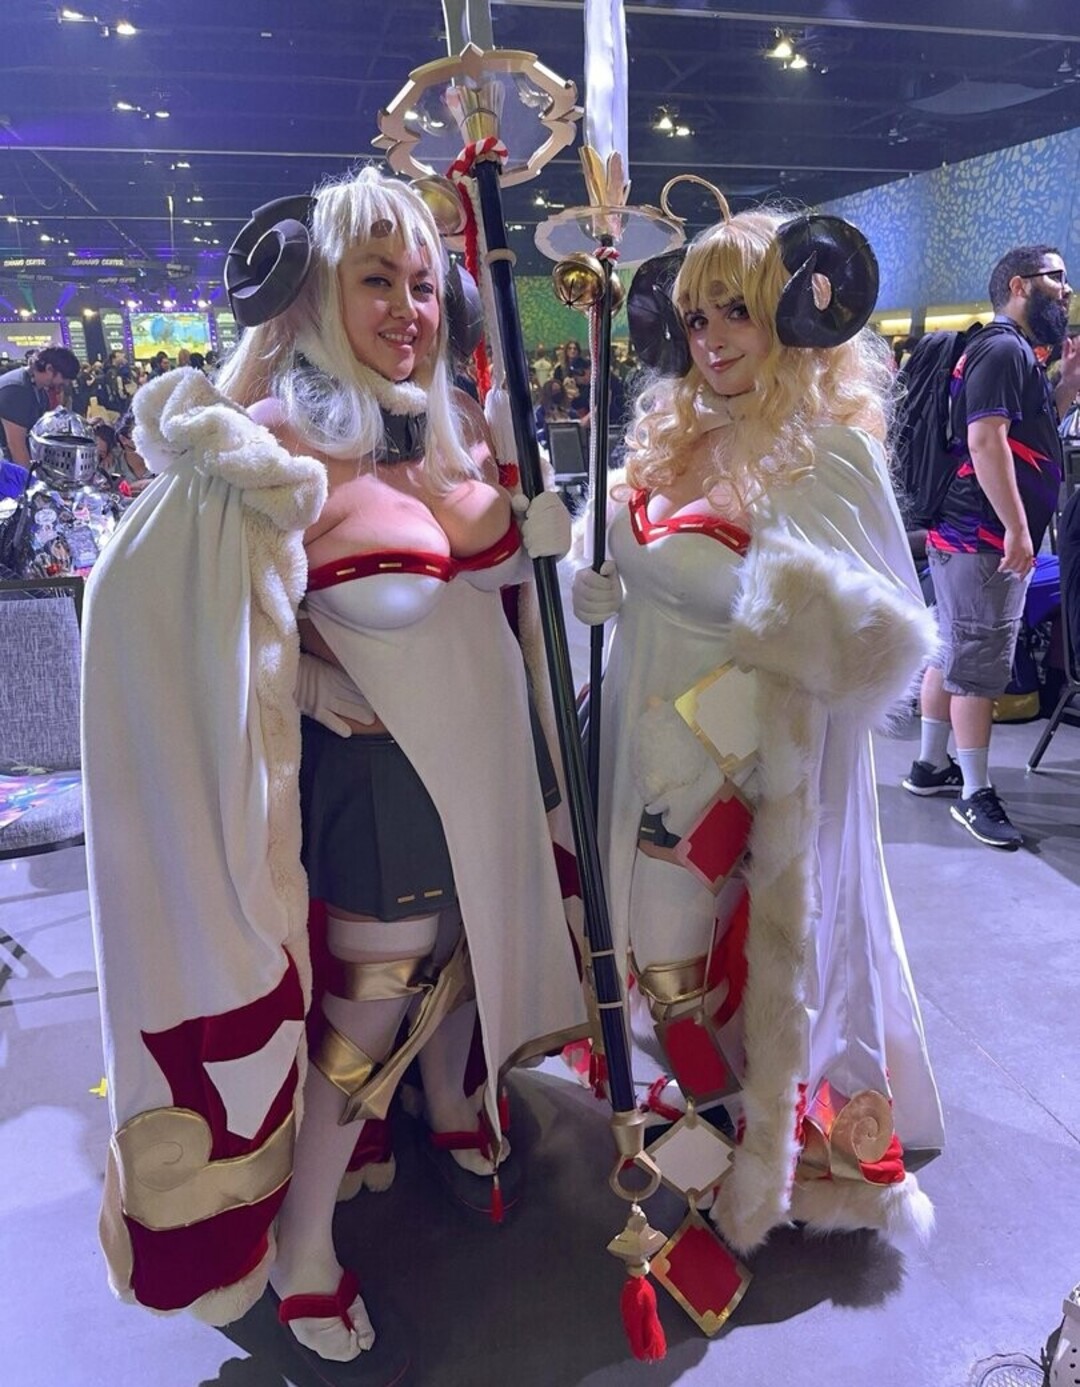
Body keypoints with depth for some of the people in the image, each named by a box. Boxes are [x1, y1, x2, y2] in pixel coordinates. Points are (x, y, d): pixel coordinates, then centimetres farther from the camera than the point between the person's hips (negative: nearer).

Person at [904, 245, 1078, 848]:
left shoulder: (1017, 352, 22)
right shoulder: (1004, 349, -11)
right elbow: (985, 440, -23)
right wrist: (1016, 529, -24)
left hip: (970, 538, 11)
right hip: (985, 538, -11)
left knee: (952, 655, 14)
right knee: (978, 665, -7)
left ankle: (931, 766, 24)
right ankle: (975, 794, -2)